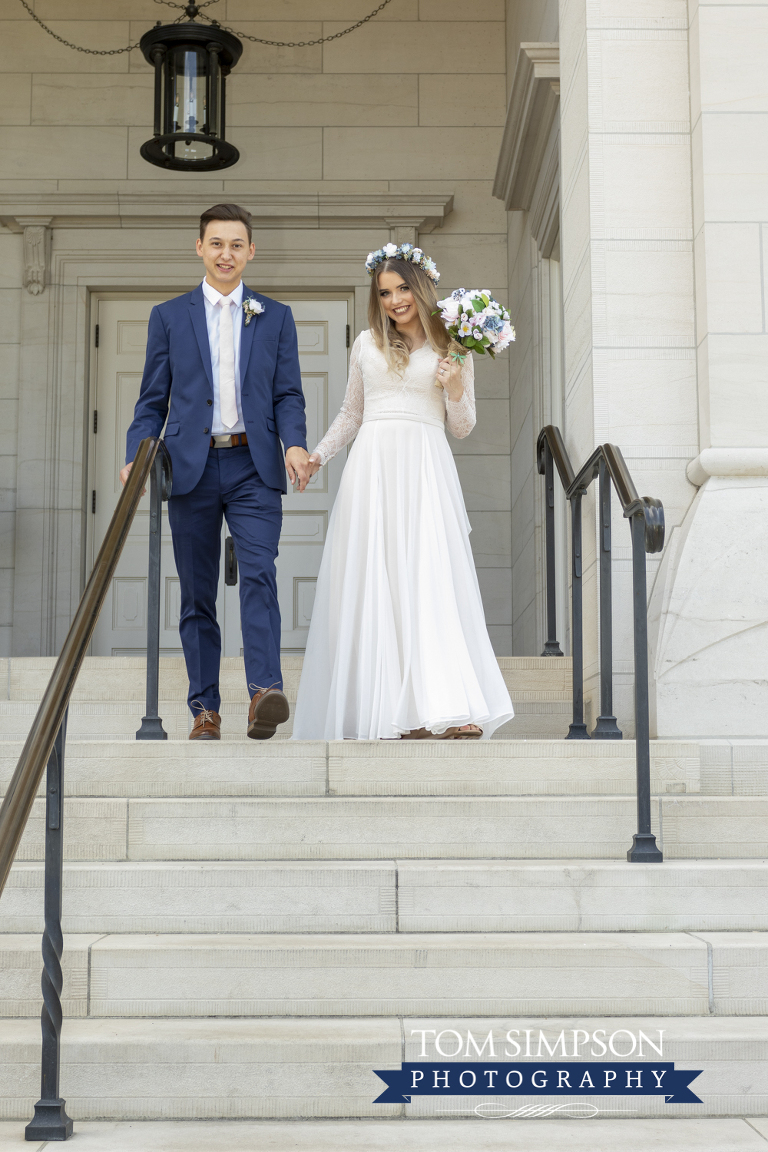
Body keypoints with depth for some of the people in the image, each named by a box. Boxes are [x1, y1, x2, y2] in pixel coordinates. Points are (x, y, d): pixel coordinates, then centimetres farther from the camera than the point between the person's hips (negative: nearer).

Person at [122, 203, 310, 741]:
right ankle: (205, 710, 10)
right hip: (191, 468, 1)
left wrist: (296, 444, -13)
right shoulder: (169, 316, 11)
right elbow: (153, 400, 9)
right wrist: (136, 458, -7)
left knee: (259, 574, -19)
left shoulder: (276, 317, 11)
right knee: (197, 595, 4)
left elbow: (288, 395, 7)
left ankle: (265, 691, -28)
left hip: (254, 469, -1)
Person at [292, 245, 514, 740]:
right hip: (373, 465, 2)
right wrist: (317, 455, 13)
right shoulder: (367, 344, 15)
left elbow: (463, 427, 12)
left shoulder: (451, 348, 11)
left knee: (432, 577, -12)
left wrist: (455, 388, -5)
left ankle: (447, 709, -17)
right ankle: (378, 708, -2)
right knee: (372, 582, -4)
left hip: (426, 469, -2)